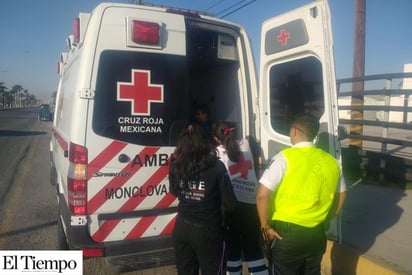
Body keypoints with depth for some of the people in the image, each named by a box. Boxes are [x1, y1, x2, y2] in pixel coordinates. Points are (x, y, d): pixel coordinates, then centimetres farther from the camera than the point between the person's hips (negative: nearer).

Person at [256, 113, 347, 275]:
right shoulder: (331, 161, 2)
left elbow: (262, 195, -20)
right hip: (317, 234, 5)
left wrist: (265, 226, -8)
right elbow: (341, 195, 14)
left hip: (287, 233, -5)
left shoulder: (285, 157, -15)